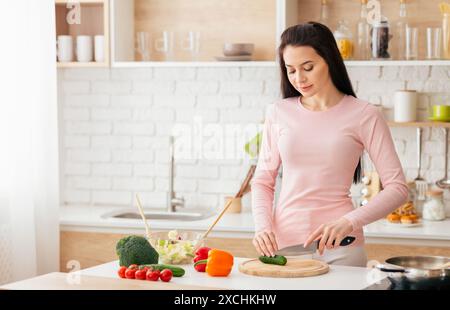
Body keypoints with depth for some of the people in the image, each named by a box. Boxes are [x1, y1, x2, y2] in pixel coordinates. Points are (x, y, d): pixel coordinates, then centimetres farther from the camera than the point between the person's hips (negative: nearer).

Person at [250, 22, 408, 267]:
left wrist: (349, 222, -19)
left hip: (338, 248, -2)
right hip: (283, 243, 3)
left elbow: (397, 188, -6)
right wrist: (262, 226, -7)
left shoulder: (364, 116, -4)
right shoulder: (278, 113, 5)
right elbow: (263, 180, 11)